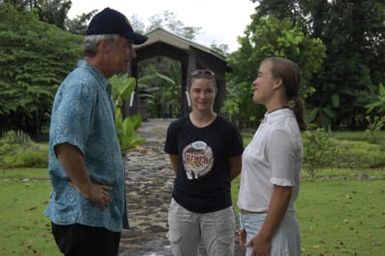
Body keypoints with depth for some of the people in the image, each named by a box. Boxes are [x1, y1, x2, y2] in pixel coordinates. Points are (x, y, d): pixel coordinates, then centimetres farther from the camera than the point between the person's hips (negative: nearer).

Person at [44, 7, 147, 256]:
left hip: (102, 214, 10)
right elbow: (65, 144, -34)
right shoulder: (83, 85, -20)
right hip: (85, 217, -10)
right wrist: (88, 189, -23)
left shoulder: (99, 85, 13)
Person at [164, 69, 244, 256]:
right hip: (182, 208, 2)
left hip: (217, 210, -2)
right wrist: (190, 183, 10)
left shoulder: (227, 130, -9)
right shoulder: (177, 128, -4)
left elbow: (236, 168, 4)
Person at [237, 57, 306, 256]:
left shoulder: (280, 130, -19)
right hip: (257, 222, 9)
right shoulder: (269, 123, 10)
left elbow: (283, 190, -22)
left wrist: (264, 237, -19)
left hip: (271, 225, -9)